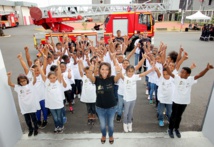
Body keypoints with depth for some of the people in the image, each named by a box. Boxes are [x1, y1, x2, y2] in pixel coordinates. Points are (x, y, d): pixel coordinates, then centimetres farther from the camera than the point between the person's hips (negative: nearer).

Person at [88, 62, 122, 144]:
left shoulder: (112, 79, -16)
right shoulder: (96, 79, -16)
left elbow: (118, 77, -37)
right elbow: (90, 77, -37)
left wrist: (119, 71, -61)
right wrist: (90, 71, -60)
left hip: (111, 107, 0)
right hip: (100, 107, 1)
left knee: (110, 124, 21)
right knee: (102, 125, 21)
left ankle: (111, 136, 52)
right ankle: (103, 135, 53)